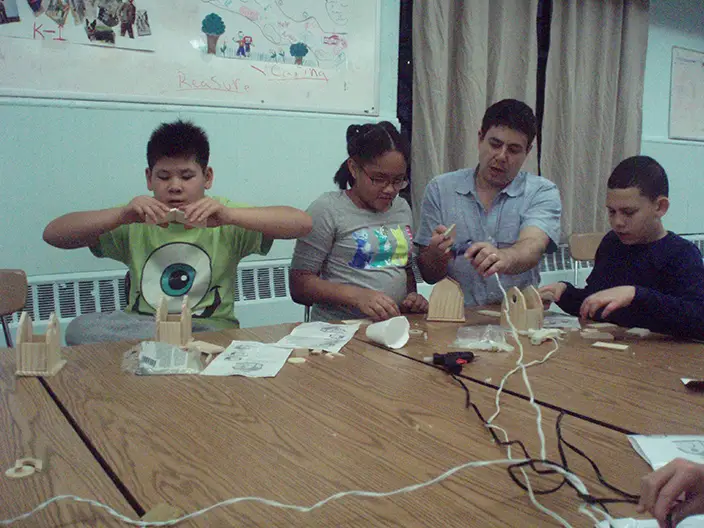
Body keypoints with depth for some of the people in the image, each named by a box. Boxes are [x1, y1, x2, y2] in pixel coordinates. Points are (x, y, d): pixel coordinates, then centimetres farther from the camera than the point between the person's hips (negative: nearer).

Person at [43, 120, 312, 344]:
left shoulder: (222, 217, 2)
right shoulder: (136, 223, 8)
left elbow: (303, 223, -12)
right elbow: (52, 234, 0)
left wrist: (230, 215, -26)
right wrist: (121, 215, -17)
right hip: (140, 327, 4)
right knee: (81, 327, -26)